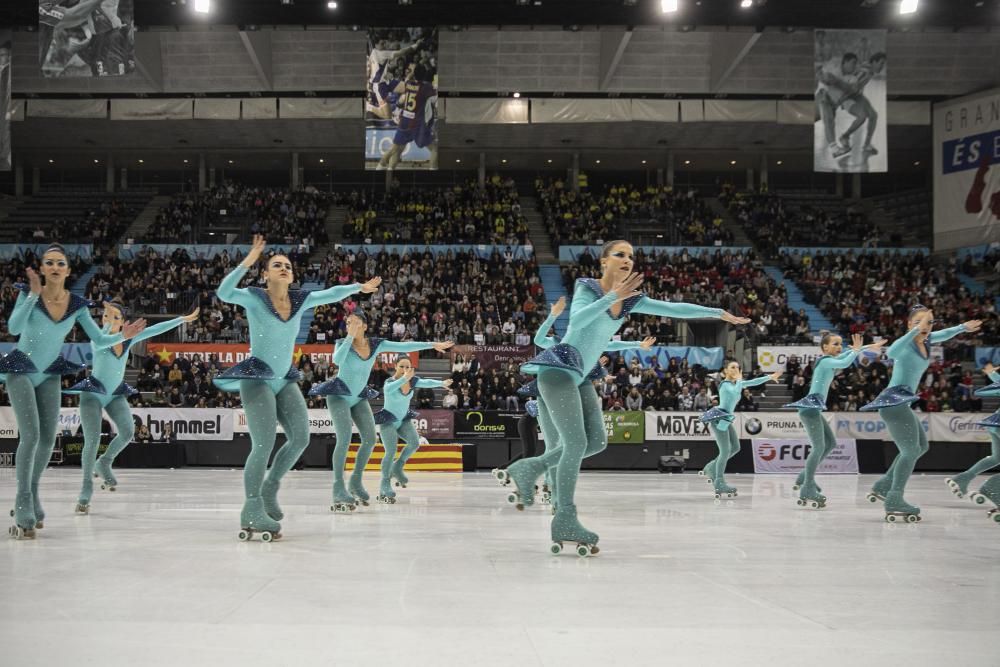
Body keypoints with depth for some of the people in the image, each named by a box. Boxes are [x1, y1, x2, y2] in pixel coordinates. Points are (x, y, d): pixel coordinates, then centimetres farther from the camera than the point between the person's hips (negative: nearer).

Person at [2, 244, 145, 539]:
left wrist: (123, 336, -20)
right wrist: (34, 295, -31)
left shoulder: (77, 304, -5)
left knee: (48, 439, 4)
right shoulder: (29, 293, -14)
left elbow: (99, 340, -3)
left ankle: (31, 499, 24)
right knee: (30, 435, -17)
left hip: (49, 374, 4)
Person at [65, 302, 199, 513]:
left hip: (115, 394, 4)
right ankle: (86, 489, 1)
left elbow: (155, 329, -1)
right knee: (92, 439, -13)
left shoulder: (128, 338, -2)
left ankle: (104, 463, 13)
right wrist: (108, 323, -55)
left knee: (128, 432, -16)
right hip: (93, 393, -4)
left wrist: (184, 319, -1)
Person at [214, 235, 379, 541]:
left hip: (284, 380, 6)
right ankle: (252, 512, -2)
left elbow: (331, 294, 16)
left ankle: (269, 490, 22)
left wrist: (359, 287, 14)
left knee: (300, 438, 2)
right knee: (263, 446, -14)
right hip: (257, 379, -6)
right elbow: (223, 292, -30)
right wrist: (247, 262, -36)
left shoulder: (300, 300, 3)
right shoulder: (254, 298, -12)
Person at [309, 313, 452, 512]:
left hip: (358, 397, 5)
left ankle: (356, 482, 14)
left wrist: (433, 344, -9)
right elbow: (337, 360, -36)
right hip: (338, 396, -5)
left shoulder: (376, 344, -6)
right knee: (345, 439, -20)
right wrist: (350, 336, -32)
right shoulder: (342, 343, -15)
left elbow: (404, 346, -6)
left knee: (370, 439, -1)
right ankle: (338, 488, -17)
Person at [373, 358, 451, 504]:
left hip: (403, 420, 5)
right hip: (388, 421, -5)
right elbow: (388, 389, -48)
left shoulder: (413, 381, -9)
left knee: (415, 443, -16)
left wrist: (442, 383, -48)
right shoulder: (390, 382, -23)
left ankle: (397, 468, 9)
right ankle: (385, 485, -4)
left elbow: (426, 383, -27)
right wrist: (404, 378, -64)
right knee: (391, 452, -17)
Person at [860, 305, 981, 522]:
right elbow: (892, 352, -42)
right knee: (911, 451, -14)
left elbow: (943, 334, 31)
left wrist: (963, 327, 19)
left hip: (901, 404, 10)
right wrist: (916, 330, -46)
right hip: (894, 402, -10)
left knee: (921, 446, 21)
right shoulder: (907, 343, -17)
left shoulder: (925, 341, 8)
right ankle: (895, 502, -17)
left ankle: (883, 486, 22)